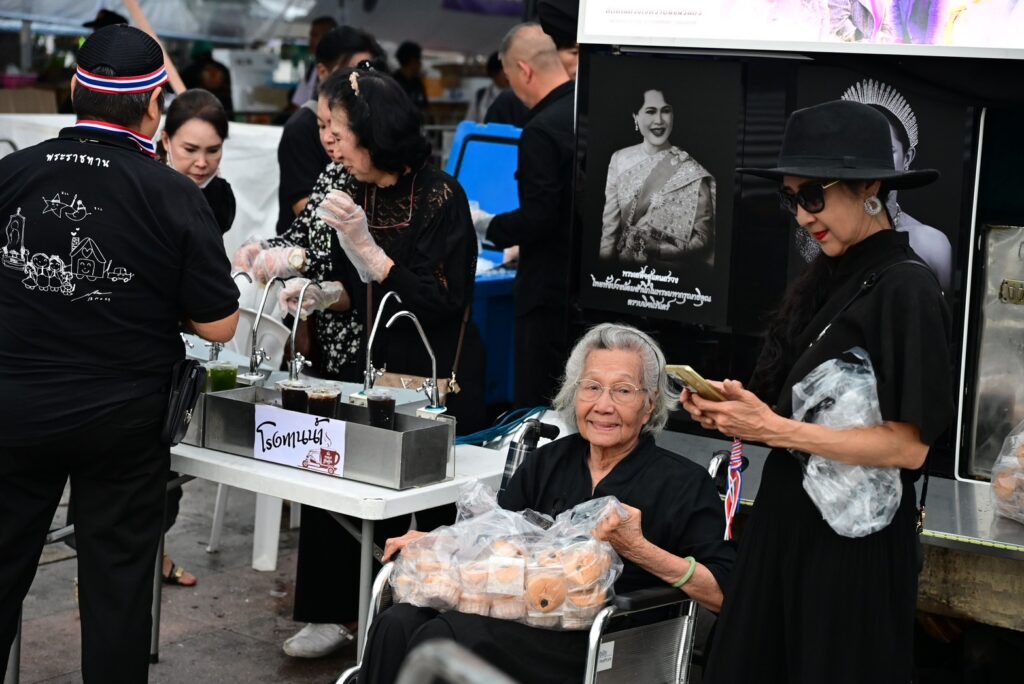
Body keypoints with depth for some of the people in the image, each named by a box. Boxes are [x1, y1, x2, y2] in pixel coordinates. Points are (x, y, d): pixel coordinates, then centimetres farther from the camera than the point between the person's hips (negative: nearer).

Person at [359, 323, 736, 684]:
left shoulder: (684, 483, 2)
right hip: (520, 610, 5)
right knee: (397, 624, -23)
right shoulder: (548, 461, 18)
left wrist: (639, 550, -17)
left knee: (443, 636, -27)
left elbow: (722, 594, -6)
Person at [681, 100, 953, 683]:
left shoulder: (906, 290, -14)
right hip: (787, 521, 8)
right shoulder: (827, 282, 9)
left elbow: (909, 445, -19)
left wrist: (775, 430, -21)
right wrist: (739, 412, -4)